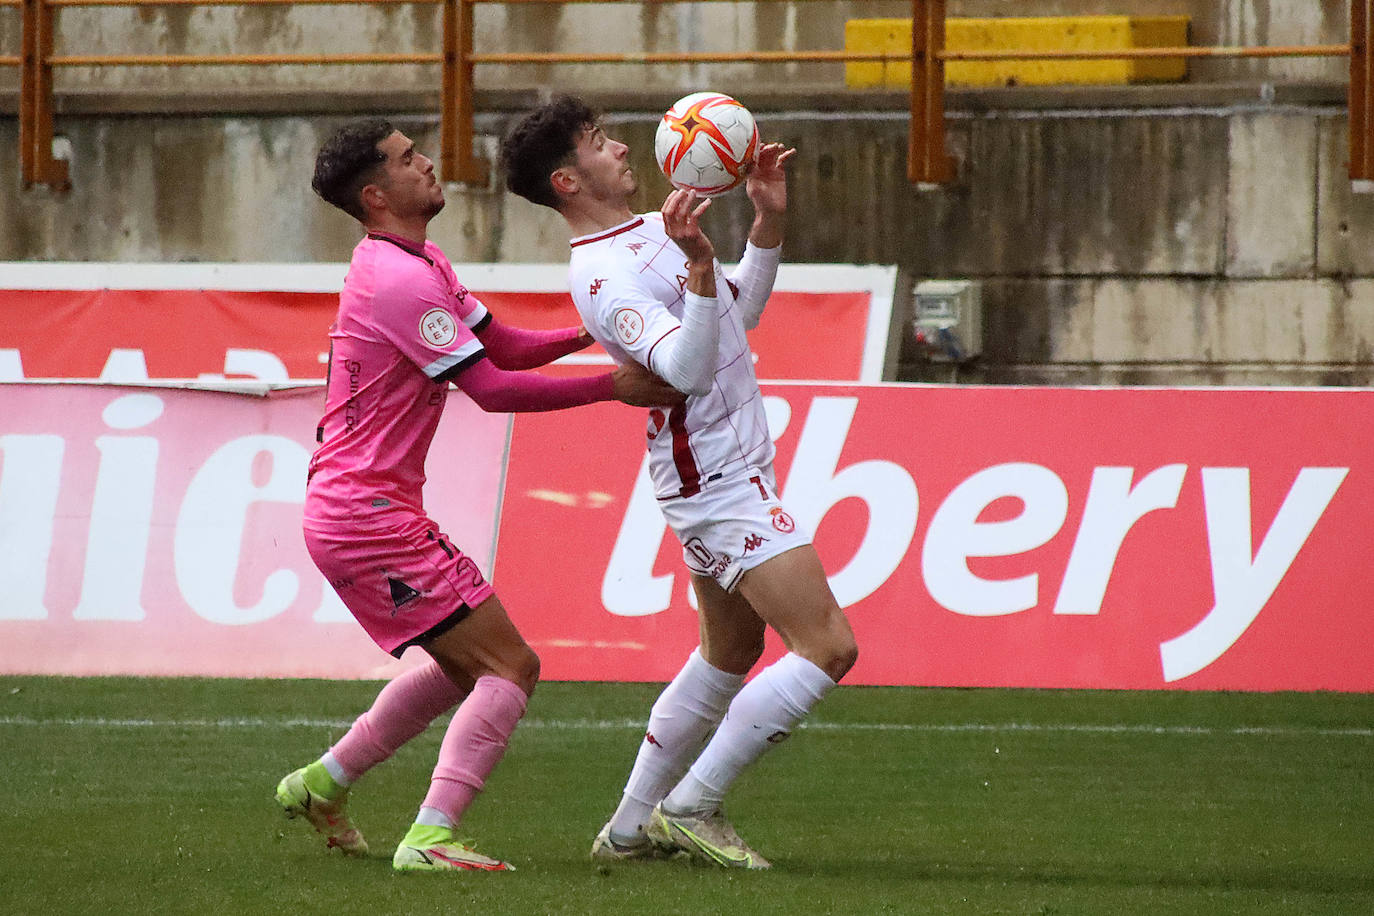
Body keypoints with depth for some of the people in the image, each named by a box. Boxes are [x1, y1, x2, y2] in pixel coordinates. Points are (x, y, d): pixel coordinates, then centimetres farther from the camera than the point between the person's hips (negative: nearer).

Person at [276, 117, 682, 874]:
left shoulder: (418, 266, 16)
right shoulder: (401, 281, -17)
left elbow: (505, 346, 18)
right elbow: (491, 388, -18)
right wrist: (615, 386, -15)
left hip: (348, 508, 10)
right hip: (369, 512, -10)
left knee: (464, 665, 24)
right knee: (510, 668, -12)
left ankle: (322, 784, 30)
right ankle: (430, 840, -20)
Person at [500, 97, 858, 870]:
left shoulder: (653, 229, 11)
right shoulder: (605, 276, -20)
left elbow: (742, 311, 23)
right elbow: (689, 369, -32)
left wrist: (769, 220, 11)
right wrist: (700, 269, -43)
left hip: (725, 473, 10)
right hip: (720, 484, -10)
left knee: (731, 652, 20)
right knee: (828, 647, -14)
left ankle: (634, 827, 26)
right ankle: (690, 807, -7)